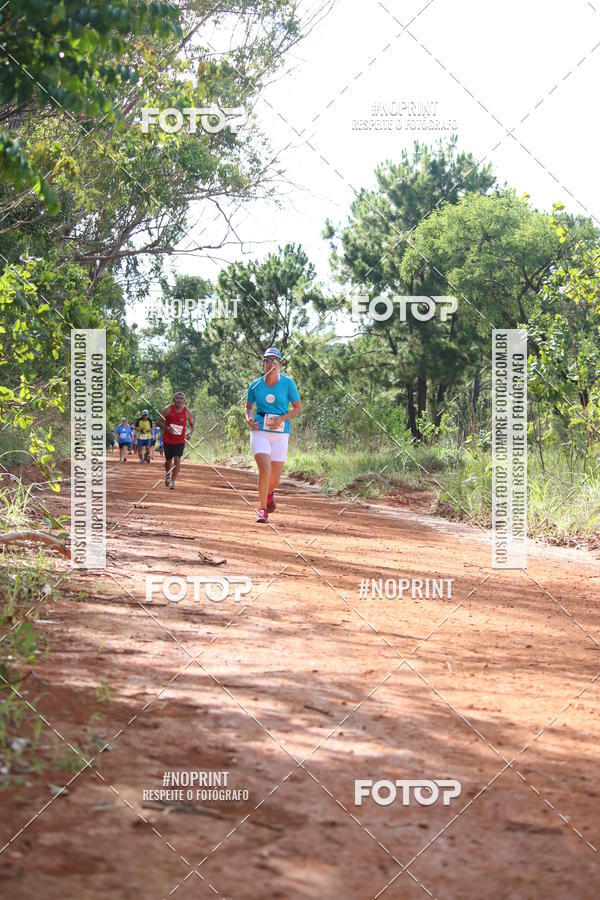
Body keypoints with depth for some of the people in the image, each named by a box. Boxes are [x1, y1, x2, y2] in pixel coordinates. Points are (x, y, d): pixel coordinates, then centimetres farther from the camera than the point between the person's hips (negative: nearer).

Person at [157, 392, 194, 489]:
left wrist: (190, 433, -12)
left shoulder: (187, 412, -3)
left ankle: (172, 482, -9)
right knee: (168, 461, 11)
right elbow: (159, 421, -1)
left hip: (180, 441, 0)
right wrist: (167, 428, -20)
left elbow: (192, 425, 9)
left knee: (177, 460, -15)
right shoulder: (168, 410, -8)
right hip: (168, 440, 0)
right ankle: (167, 475, 43)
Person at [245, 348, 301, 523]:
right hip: (260, 432, 0)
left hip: (280, 434, 0)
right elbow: (248, 406, 18)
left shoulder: (288, 383, -2)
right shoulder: (255, 385, 3)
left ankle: (269, 493, 41)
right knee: (265, 469, -20)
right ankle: (262, 509, -10)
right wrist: (248, 419, -4)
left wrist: (282, 418, -12)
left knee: (275, 478, 5)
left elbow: (298, 407, 4)